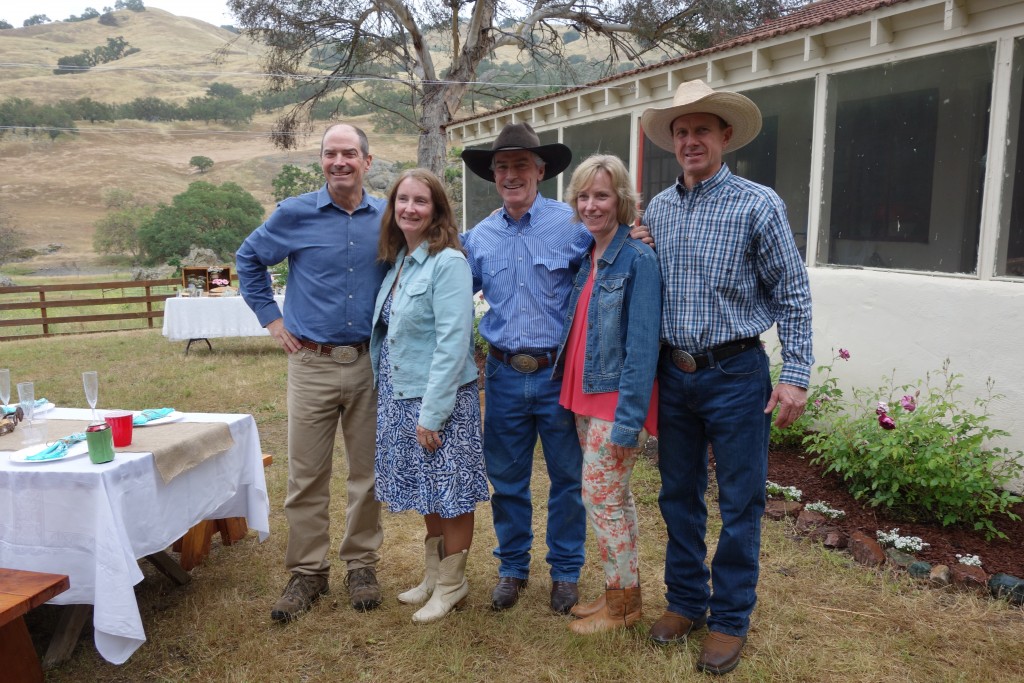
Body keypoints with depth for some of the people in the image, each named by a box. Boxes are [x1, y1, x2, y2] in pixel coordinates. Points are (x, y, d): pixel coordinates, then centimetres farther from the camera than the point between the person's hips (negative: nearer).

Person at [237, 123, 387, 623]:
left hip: (371, 363, 1)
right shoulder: (294, 214, -1)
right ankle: (307, 571, 20)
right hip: (313, 363, -1)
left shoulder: (387, 219, 4)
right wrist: (271, 319, 6)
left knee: (367, 471, 9)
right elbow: (248, 259, 13)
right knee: (307, 476, 4)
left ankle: (361, 565, 25)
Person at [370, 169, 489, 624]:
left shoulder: (448, 262, -16)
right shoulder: (398, 260, 10)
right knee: (426, 492, 20)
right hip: (400, 397, 8)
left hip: (441, 399, -8)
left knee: (450, 494, 6)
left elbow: (453, 343, -21)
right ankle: (433, 574, 36)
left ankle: (452, 585, 23)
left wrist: (431, 413, -21)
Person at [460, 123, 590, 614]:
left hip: (560, 373, -3)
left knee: (566, 477, 10)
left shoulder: (572, 224, -6)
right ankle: (512, 567, 33)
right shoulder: (479, 237, 7)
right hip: (504, 374, 3)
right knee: (506, 478, 14)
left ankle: (565, 570, 29)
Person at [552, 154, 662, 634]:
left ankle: (622, 604, 19)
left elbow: (642, 345, -19)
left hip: (615, 398, -8)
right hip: (584, 396, 8)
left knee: (600, 497, 0)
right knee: (615, 497, 17)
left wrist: (628, 419, -21)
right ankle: (623, 591, 32)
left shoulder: (637, 259, -14)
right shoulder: (585, 257, 10)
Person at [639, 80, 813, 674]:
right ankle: (686, 602, 33)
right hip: (674, 374, 5)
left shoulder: (758, 204, -7)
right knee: (679, 495, 15)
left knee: (740, 503, 6)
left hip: (735, 374, -4)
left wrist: (796, 376, -11)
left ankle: (731, 619, 23)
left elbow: (793, 295, -7)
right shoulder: (658, 209, 6)